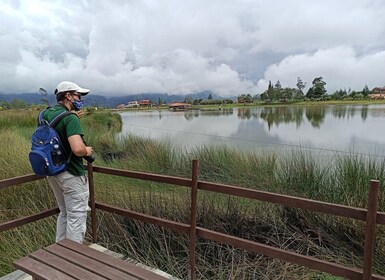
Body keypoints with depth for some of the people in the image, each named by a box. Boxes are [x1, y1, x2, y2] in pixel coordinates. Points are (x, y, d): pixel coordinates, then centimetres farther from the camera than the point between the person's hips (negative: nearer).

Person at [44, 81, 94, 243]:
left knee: (64, 213, 23)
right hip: (71, 175, -9)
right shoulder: (70, 118, -21)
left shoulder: (45, 114, 6)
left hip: (53, 173, 9)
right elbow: (78, 149, -33)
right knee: (76, 217, 3)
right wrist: (87, 151, -11)